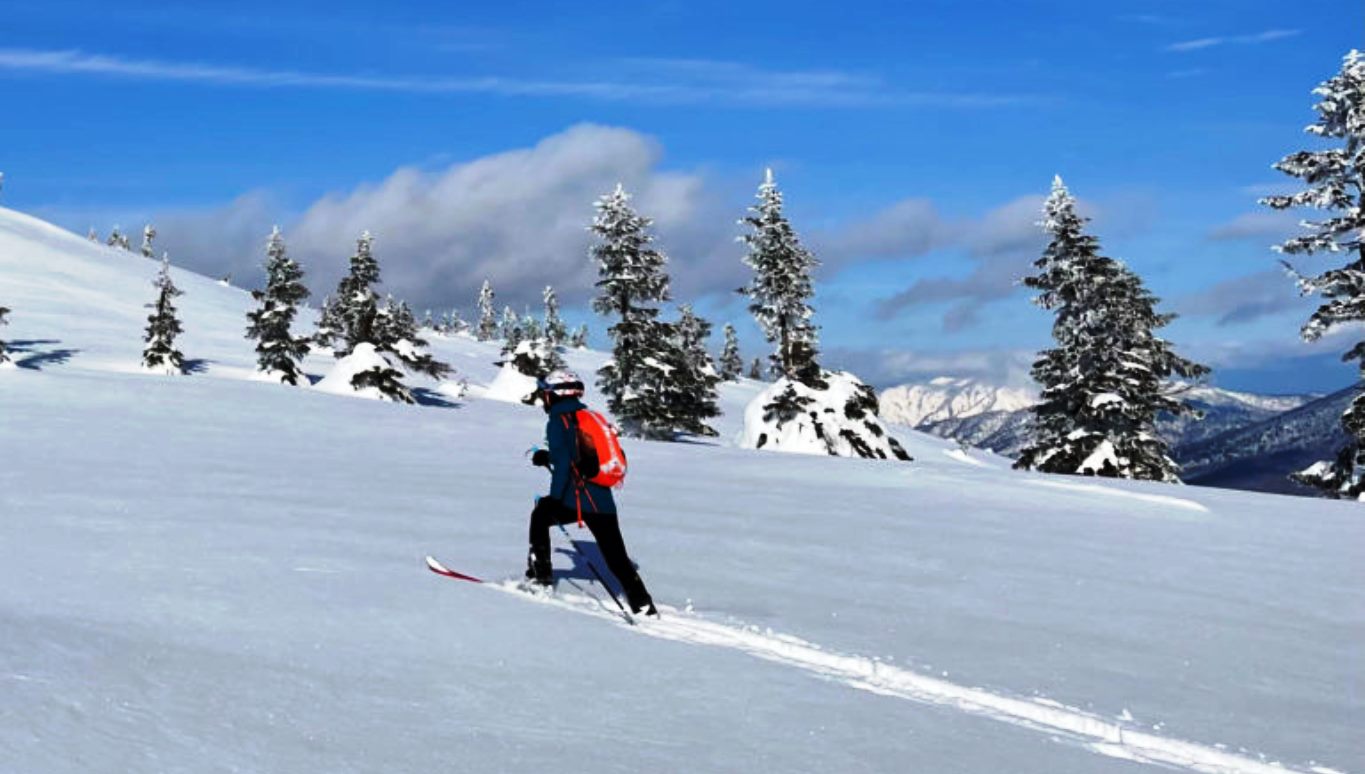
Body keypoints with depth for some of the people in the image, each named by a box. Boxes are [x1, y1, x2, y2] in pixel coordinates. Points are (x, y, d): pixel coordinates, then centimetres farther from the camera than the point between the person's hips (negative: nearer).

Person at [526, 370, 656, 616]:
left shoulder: (558, 421, -4)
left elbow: (563, 464, -14)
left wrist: (554, 499, -8)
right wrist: (548, 457, 35)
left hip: (576, 499, -6)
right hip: (603, 498, 6)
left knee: (540, 515, 21)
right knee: (617, 558, 7)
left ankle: (540, 574, 19)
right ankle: (643, 605, 1)